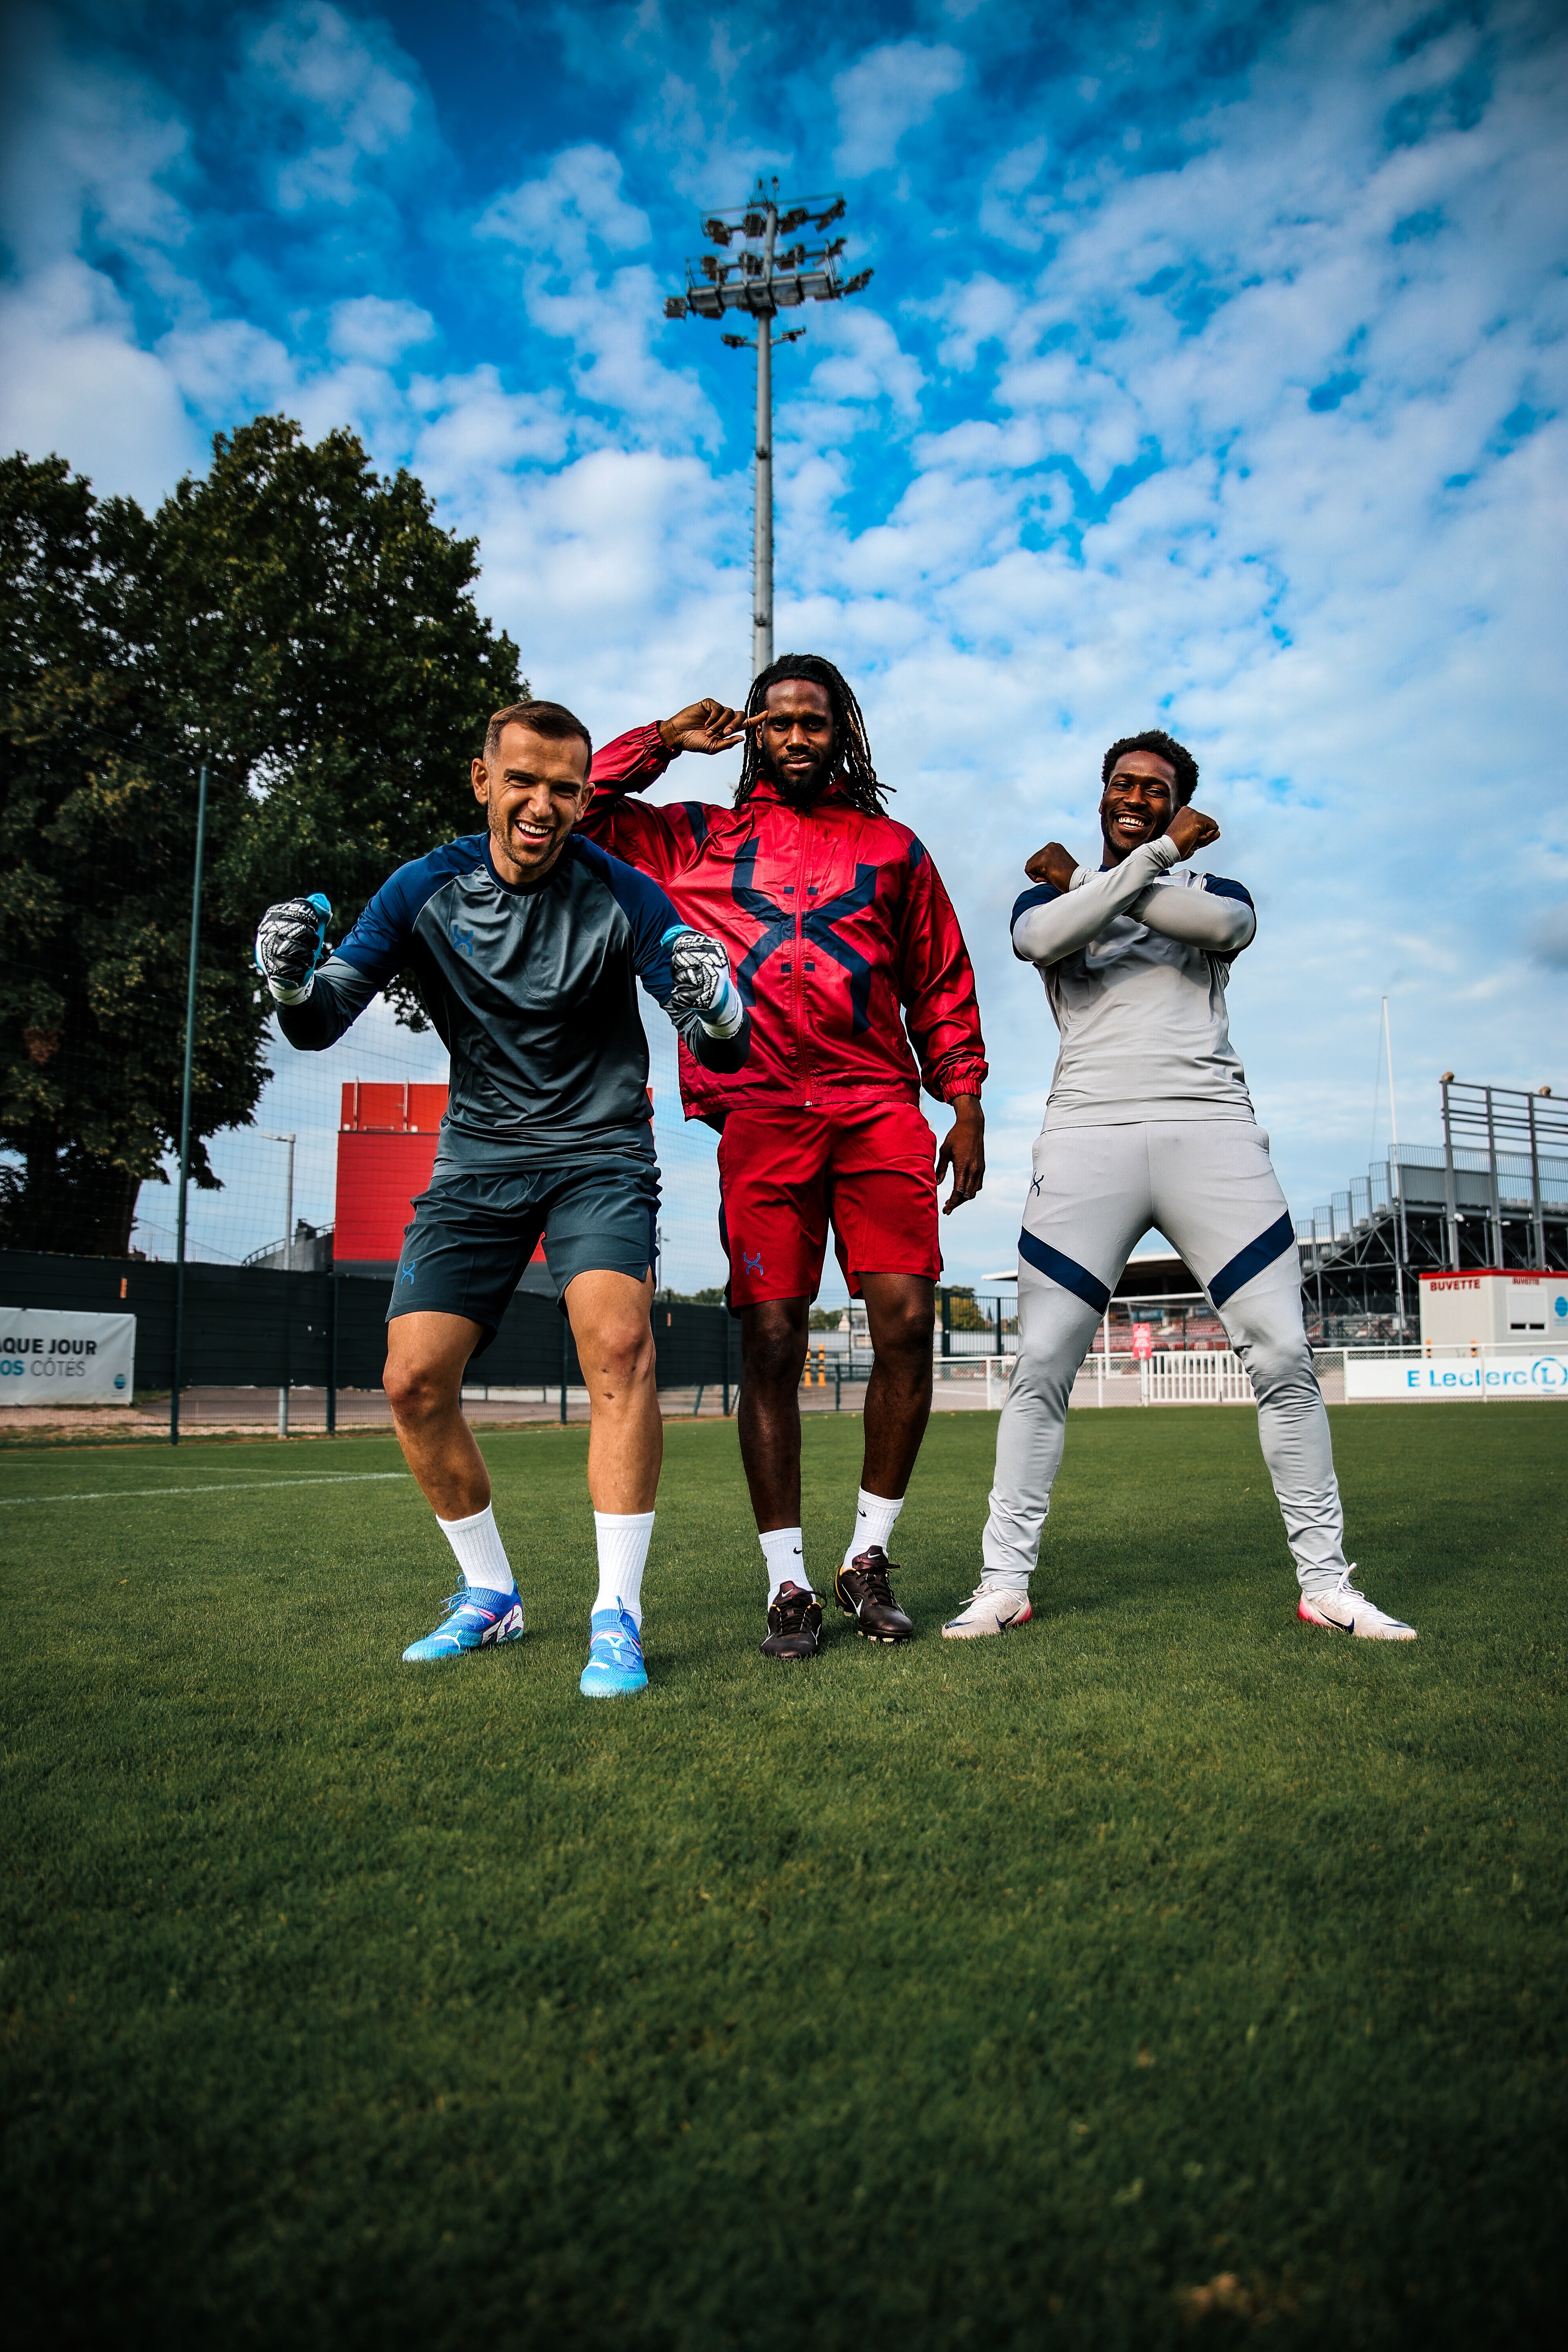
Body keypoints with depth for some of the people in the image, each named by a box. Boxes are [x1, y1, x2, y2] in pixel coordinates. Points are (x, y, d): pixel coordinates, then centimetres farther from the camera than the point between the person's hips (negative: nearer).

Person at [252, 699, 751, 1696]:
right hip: (478, 1159, 3)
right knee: (415, 1379, -5)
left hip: (599, 1152, -3)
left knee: (620, 1343, -26)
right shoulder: (426, 890, -4)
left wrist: (713, 1008, -40)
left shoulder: (623, 897, -11)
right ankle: (490, 1597, 18)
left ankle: (619, 1617, -14)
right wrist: (295, 985, -29)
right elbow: (323, 1024, -5)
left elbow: (724, 1052, -15)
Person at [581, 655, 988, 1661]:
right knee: (771, 1341, -5)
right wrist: (665, 739, 16)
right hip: (760, 1116, -1)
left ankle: (869, 1557, 7)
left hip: (880, 1108, 1)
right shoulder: (697, 839, 19)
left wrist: (966, 1107, 11)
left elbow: (943, 987, 19)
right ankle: (788, 1581, 5)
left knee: (908, 1322, -10)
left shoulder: (894, 849, 21)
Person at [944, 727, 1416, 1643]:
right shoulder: (1048, 896, 19)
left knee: (1284, 1358, -5)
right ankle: (1005, 1583, 1)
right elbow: (1048, 936, -7)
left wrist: (1082, 878, 1)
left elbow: (1224, 922, -7)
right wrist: (1159, 855, -2)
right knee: (1041, 1366, -7)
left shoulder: (1214, 891, 20)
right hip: (1088, 1135, -1)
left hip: (1212, 1129, 1)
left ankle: (1326, 1583, 6)